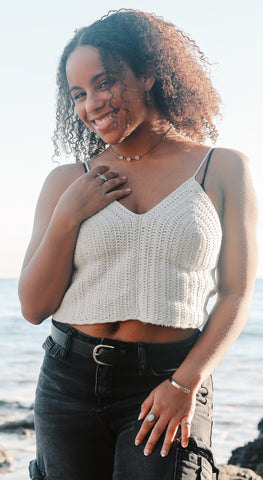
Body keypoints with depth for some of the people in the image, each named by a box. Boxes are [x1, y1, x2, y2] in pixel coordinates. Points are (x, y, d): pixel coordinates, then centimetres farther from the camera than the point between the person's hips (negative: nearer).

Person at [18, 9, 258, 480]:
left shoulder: (224, 170, 3)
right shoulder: (66, 182, 5)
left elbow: (236, 296, 1)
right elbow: (34, 307, 4)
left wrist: (187, 381, -11)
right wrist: (68, 216, -8)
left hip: (170, 384, -2)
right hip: (71, 383, 2)